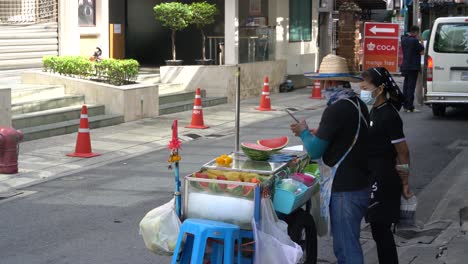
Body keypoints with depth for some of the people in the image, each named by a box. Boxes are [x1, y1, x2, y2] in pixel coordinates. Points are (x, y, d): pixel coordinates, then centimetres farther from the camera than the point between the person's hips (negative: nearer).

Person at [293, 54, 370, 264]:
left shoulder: (336, 109, -19)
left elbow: (314, 151, -17)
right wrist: (318, 134, 15)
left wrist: (304, 132, 1)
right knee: (345, 244, 19)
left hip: (344, 190, -9)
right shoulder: (357, 103, 10)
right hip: (360, 185, 9)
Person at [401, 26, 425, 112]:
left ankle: (405, 106, 15)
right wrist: (421, 41, -3)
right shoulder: (415, 41, -15)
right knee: (411, 87, -6)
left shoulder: (404, 39, 8)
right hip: (413, 67, -7)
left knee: (406, 86, 12)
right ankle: (410, 107, -6)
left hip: (405, 66, 7)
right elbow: (422, 52, -13)